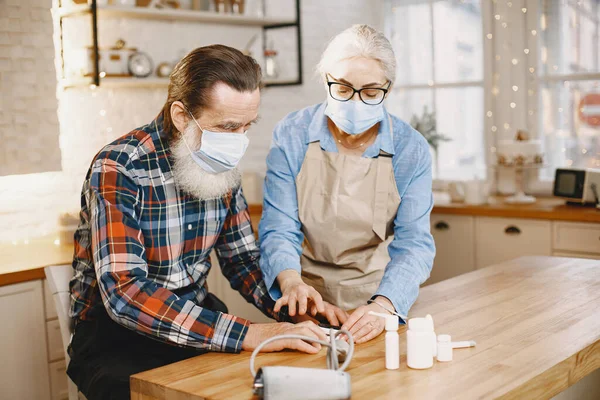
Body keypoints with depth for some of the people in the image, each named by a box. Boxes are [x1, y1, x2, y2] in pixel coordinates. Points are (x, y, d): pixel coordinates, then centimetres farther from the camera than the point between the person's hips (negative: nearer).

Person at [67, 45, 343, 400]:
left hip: (198, 319, 5)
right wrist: (247, 334, -38)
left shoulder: (222, 168, -1)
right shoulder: (118, 170, -21)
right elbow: (125, 292, -31)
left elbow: (242, 259, 8)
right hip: (114, 333, -5)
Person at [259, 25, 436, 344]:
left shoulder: (411, 150, -7)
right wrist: (290, 281, -29)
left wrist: (383, 304, -30)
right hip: (307, 300, 0)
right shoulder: (292, 135, -7)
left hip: (378, 298, 0)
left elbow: (413, 243, -12)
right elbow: (279, 227, -9)